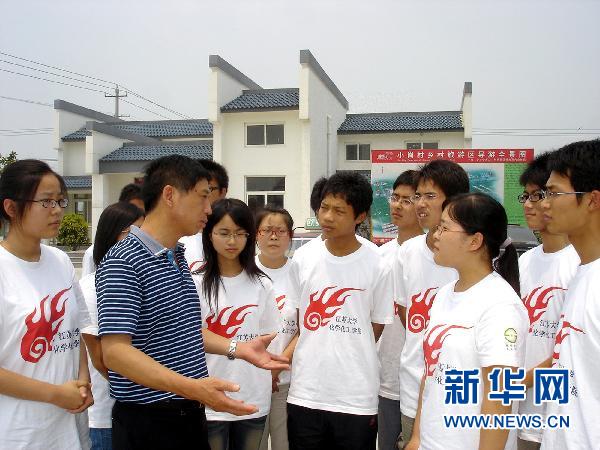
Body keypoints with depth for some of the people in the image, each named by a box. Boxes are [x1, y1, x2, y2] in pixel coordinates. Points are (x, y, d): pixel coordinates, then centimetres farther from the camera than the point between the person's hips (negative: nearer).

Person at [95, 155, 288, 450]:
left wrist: (239, 348, 9)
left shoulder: (179, 259, 11)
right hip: (147, 422, -8)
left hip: (191, 415, 8)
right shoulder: (123, 262, -18)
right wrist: (193, 387, -32)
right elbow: (115, 351, -24)